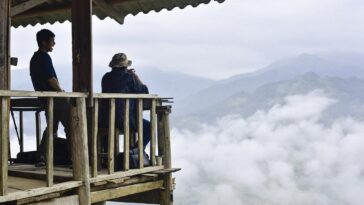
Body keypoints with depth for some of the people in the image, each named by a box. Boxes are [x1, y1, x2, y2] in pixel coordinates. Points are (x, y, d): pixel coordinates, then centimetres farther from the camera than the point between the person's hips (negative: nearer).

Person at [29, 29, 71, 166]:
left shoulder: (34, 58, 17)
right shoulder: (44, 57, -13)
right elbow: (51, 79, -20)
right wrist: (62, 92, -7)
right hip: (54, 97, -9)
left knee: (52, 127, 16)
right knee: (70, 126, -5)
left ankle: (41, 158, 12)